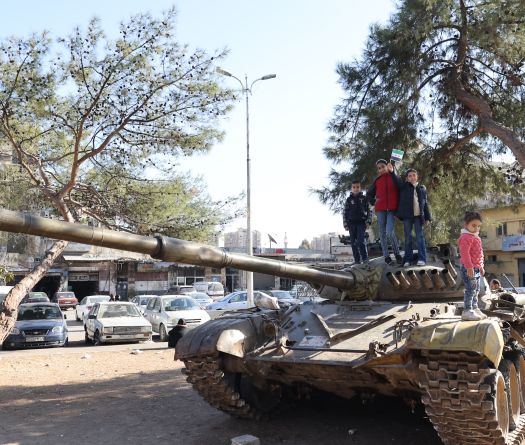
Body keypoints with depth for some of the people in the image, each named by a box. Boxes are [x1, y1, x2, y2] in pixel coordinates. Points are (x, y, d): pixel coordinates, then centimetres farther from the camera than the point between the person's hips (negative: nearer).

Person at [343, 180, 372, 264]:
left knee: (360, 241, -16)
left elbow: (369, 210, 6)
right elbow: (345, 213, 8)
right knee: (354, 243, 1)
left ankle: (365, 258, -5)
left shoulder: (364, 198, 7)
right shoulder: (349, 199, 9)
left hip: (361, 222, -2)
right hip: (351, 223, 2)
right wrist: (345, 224, 1)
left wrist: (368, 221, -5)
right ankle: (357, 260, 6)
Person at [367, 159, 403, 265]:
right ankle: (386, 256, 9)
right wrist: (373, 202, 7)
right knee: (382, 232, 3)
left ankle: (397, 254, 1)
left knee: (389, 231, -16)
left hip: (392, 209, -3)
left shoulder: (394, 177, 6)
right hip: (380, 209, 3)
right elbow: (369, 193, 22)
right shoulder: (377, 180, 12)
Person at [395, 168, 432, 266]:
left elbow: (425, 203, 10)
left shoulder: (422, 188, 10)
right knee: (407, 237, 4)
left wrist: (427, 217, 6)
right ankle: (408, 259, 7)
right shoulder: (404, 186, 6)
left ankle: (421, 258, 3)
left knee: (419, 236, 1)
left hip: (418, 215, 1)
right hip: (407, 216, -1)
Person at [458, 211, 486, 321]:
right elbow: (464, 253, -24)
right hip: (469, 268, -10)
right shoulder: (466, 237, -16)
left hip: (476, 268, 10)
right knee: (470, 290, -10)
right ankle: (467, 311, -6)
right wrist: (469, 267, -28)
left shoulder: (475, 237, 18)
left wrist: (481, 266, 26)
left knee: (476, 290, 16)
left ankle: (475, 309, 25)